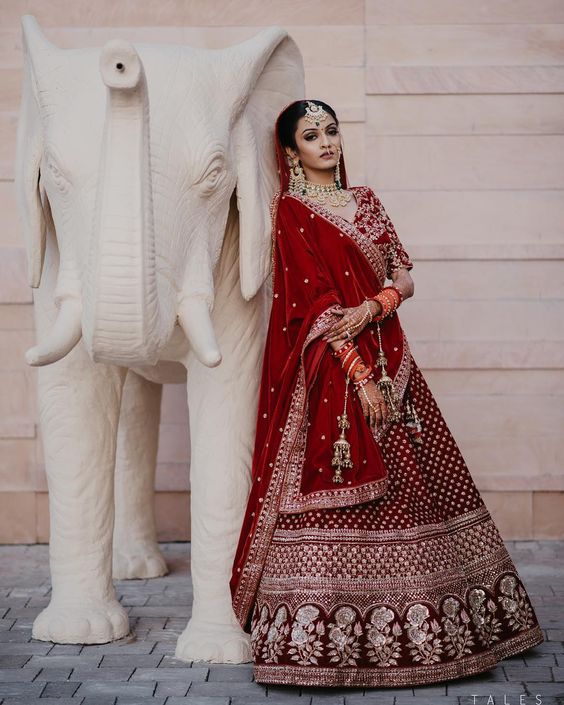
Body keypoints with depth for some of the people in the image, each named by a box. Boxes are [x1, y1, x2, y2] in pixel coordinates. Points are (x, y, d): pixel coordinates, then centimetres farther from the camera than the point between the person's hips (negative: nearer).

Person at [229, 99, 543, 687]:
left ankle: (408, 627, 18)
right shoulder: (291, 212, -3)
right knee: (338, 497, -8)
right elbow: (316, 306, -11)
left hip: (387, 358, 7)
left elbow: (403, 278, 9)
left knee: (419, 484, 7)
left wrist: (372, 306, -13)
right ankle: (334, 640, -2)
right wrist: (359, 377, -17)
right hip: (331, 371, -7)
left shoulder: (363, 200, 16)